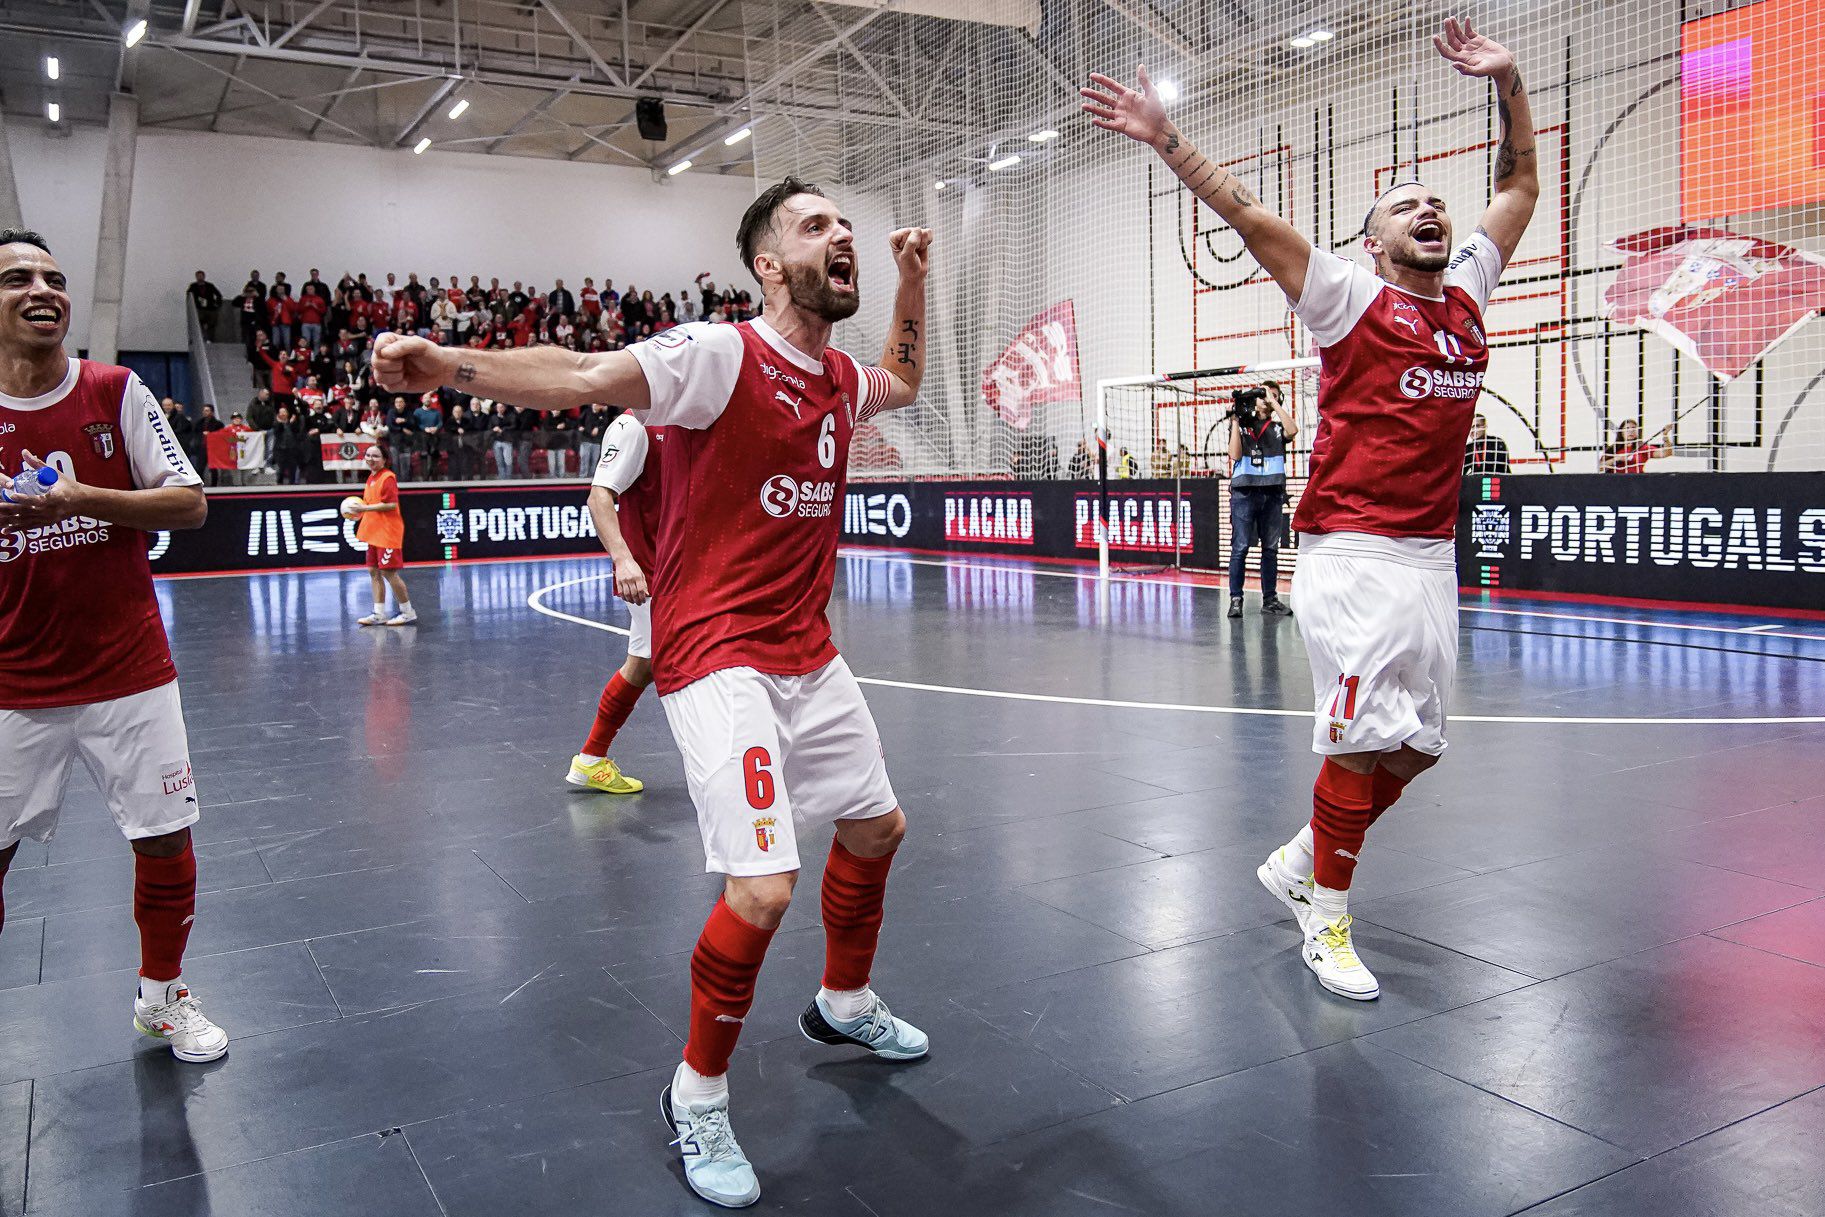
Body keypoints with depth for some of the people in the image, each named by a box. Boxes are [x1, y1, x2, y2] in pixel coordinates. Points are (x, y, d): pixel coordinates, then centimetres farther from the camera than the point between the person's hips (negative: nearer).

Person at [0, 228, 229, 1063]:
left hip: (129, 673, 0)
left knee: (165, 841, 4)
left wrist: (81, 498, -19)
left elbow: (190, 504, -5)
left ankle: (162, 997, 26)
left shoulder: (117, 393, -1)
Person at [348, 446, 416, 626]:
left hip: (388, 533, -9)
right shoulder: (371, 478, 14)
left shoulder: (388, 477, -13)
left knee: (389, 572, -7)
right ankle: (379, 614, 15)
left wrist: (365, 508, -18)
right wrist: (360, 512, 10)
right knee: (374, 572, 9)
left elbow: (391, 504, -21)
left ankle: (408, 613, 4)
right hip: (374, 533, 9)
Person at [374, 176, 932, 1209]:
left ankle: (845, 1003, 48)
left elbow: (906, 381, 32)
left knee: (877, 826, 21)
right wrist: (450, 367, -42)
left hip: (810, 659, 9)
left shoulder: (842, 380, 9)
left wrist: (912, 282, 23)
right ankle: (698, 1094, 10)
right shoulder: (720, 355, -14)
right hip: (720, 659, -8)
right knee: (763, 890, -17)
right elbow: (586, 378, -28)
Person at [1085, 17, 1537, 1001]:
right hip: (1355, 557, -7)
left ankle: (1296, 862, 29)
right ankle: (1324, 924, 12)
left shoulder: (1468, 294, 15)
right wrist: (1167, 141, -12)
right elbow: (1249, 216, -7)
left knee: (1413, 748, 10)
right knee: (1362, 744, -5)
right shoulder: (1351, 297, -1)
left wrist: (1508, 83, 20)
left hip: (1433, 556, 7)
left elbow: (1520, 186, 27)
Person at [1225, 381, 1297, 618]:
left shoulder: (1278, 427, 15)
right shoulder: (1241, 424, 12)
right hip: (1244, 492, -2)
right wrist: (1235, 421, -4)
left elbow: (1292, 430, -8)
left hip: (1272, 494, 3)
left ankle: (1270, 599, 11)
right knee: (1240, 548, -7)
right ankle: (1235, 599, -5)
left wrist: (1274, 403, -5)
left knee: (1271, 549, 6)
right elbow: (1235, 455, -2)